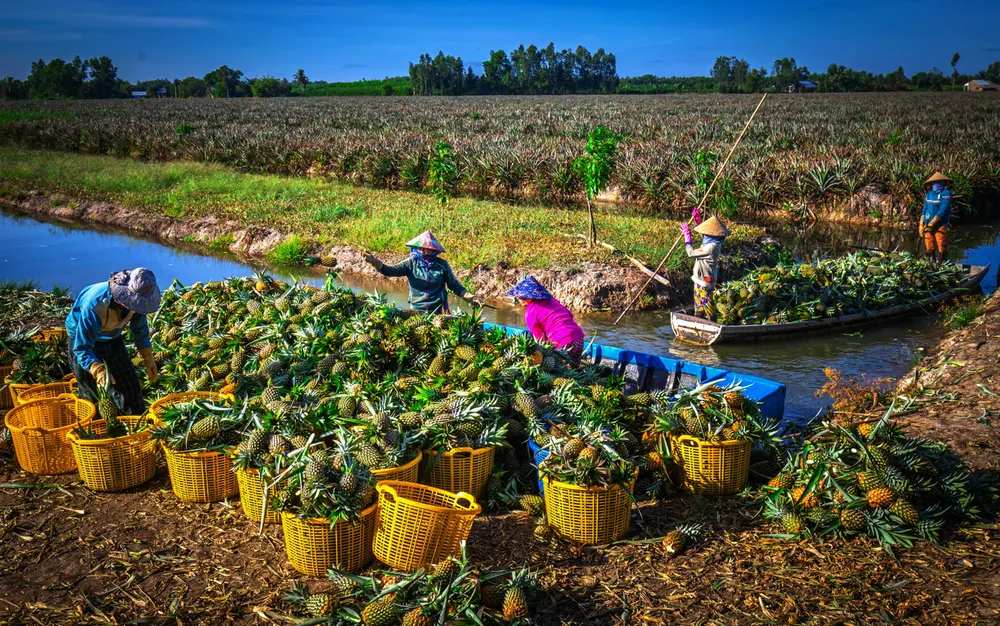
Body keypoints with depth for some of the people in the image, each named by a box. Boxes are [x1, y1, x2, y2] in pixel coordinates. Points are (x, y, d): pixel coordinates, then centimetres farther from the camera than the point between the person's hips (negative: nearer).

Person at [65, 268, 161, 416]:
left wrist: (148, 359, 3)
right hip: (82, 338, -5)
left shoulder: (135, 300, -22)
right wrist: (98, 370, -54)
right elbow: (82, 349, -38)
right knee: (92, 394, -3)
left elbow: (140, 328, -1)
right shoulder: (93, 307, -41)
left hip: (112, 338, 5)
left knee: (130, 386, 8)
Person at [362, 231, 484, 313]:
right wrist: (373, 261, -30)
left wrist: (471, 298, -10)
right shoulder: (411, 263, -4)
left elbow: (455, 286, 2)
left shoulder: (442, 265, -5)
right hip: (416, 311, 1)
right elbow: (389, 271, -13)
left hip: (438, 312, -1)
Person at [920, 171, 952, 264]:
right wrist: (921, 225, 4)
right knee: (930, 249, 8)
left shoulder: (946, 193, -7)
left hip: (940, 226, -5)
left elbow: (943, 210, -15)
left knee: (941, 250, -4)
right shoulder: (929, 194, 11)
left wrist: (932, 223, -16)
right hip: (928, 226, 5)